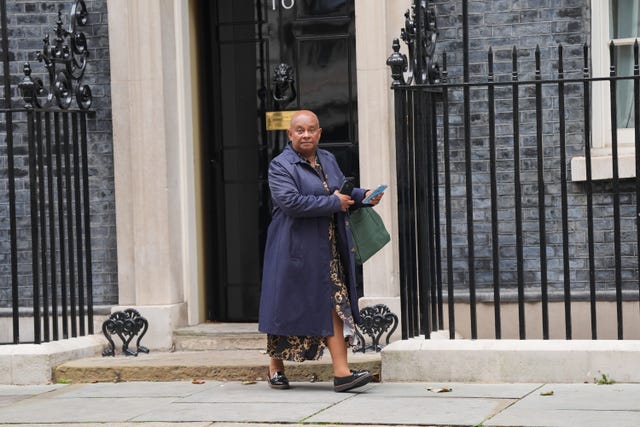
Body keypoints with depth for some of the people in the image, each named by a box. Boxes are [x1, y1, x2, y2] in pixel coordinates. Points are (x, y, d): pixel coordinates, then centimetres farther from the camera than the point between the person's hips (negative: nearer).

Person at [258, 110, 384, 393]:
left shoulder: (328, 160, 14)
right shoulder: (280, 166, -9)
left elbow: (343, 191, 23)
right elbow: (290, 202, -23)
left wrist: (363, 196, 1)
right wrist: (333, 203, -19)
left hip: (329, 250, 6)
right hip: (295, 250, -6)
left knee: (335, 306, -2)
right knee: (287, 307, 2)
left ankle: (341, 372, -6)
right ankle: (275, 368, 19)